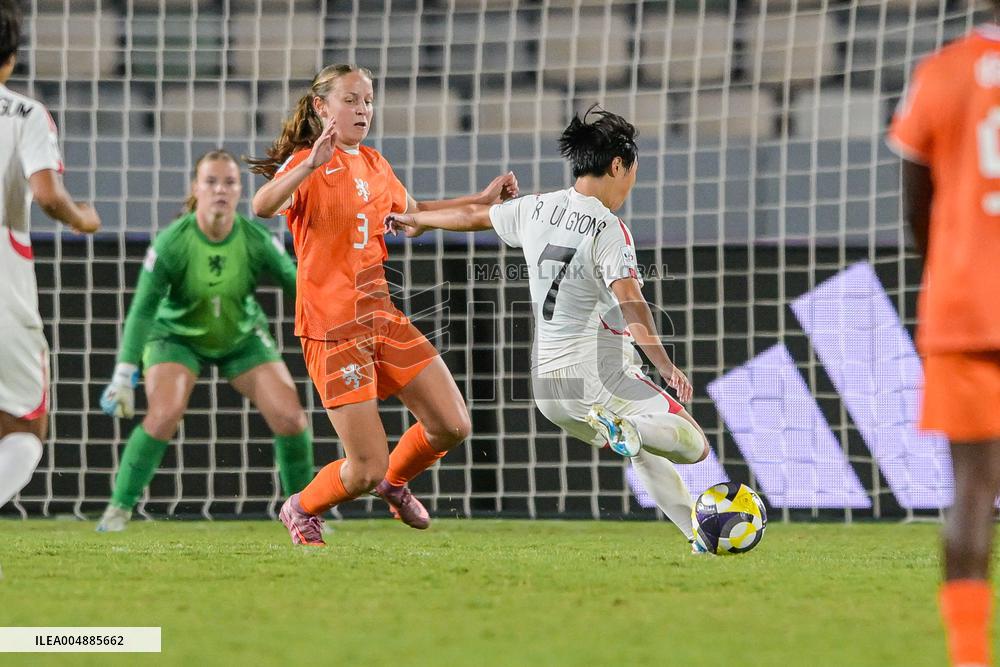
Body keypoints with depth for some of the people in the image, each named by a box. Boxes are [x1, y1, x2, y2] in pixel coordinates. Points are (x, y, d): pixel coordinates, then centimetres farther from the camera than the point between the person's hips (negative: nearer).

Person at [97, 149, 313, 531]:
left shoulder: (257, 239, -21)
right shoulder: (171, 242, -26)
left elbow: (295, 283, -10)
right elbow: (143, 309, -25)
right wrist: (124, 374, -30)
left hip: (243, 337, 2)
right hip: (178, 336, -2)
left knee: (289, 417, -11)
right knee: (165, 414, -27)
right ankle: (119, 509, -10)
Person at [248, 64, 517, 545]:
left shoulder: (374, 165, 13)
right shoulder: (306, 164, -10)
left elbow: (412, 212, 34)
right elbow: (263, 207, -32)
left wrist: (481, 200, 27)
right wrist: (310, 166, -47)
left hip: (381, 315, 7)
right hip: (332, 326, -7)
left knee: (453, 426, 0)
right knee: (367, 470, -8)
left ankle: (395, 482, 31)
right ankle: (299, 510, 22)